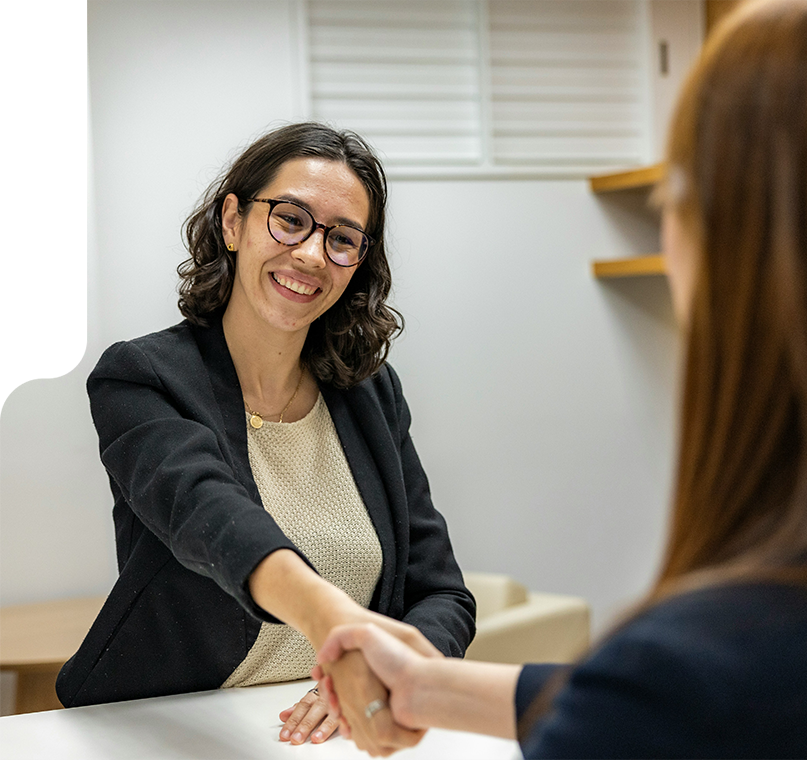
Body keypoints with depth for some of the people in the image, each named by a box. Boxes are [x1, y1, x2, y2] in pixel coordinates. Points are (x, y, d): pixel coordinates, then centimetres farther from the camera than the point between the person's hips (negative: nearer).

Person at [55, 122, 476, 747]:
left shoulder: (373, 392, 6)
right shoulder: (139, 379, -7)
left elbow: (445, 598, 5)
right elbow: (201, 508, -27)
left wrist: (380, 679, -16)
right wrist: (327, 615, -47)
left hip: (332, 735, 4)